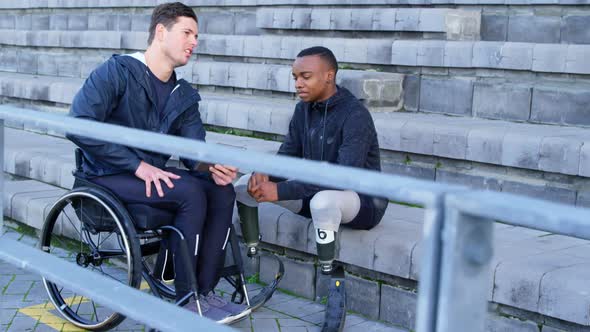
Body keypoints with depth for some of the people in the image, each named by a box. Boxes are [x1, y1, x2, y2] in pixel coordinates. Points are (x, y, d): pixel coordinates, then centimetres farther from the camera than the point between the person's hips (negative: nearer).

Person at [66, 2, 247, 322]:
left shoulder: (184, 95, 9)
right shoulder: (117, 71, -12)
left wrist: (211, 167, -25)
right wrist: (138, 165, -26)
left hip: (153, 173, 7)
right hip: (109, 176, -7)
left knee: (222, 192, -15)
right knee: (190, 192, -28)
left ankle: (204, 292, -11)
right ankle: (185, 301, -19)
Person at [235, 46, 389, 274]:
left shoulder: (355, 115, -23)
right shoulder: (303, 109, 2)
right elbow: (287, 156, 5)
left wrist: (281, 191, -35)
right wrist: (264, 174, -20)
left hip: (362, 201, -7)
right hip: (315, 192, 8)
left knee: (323, 200, -42)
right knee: (244, 184, -3)